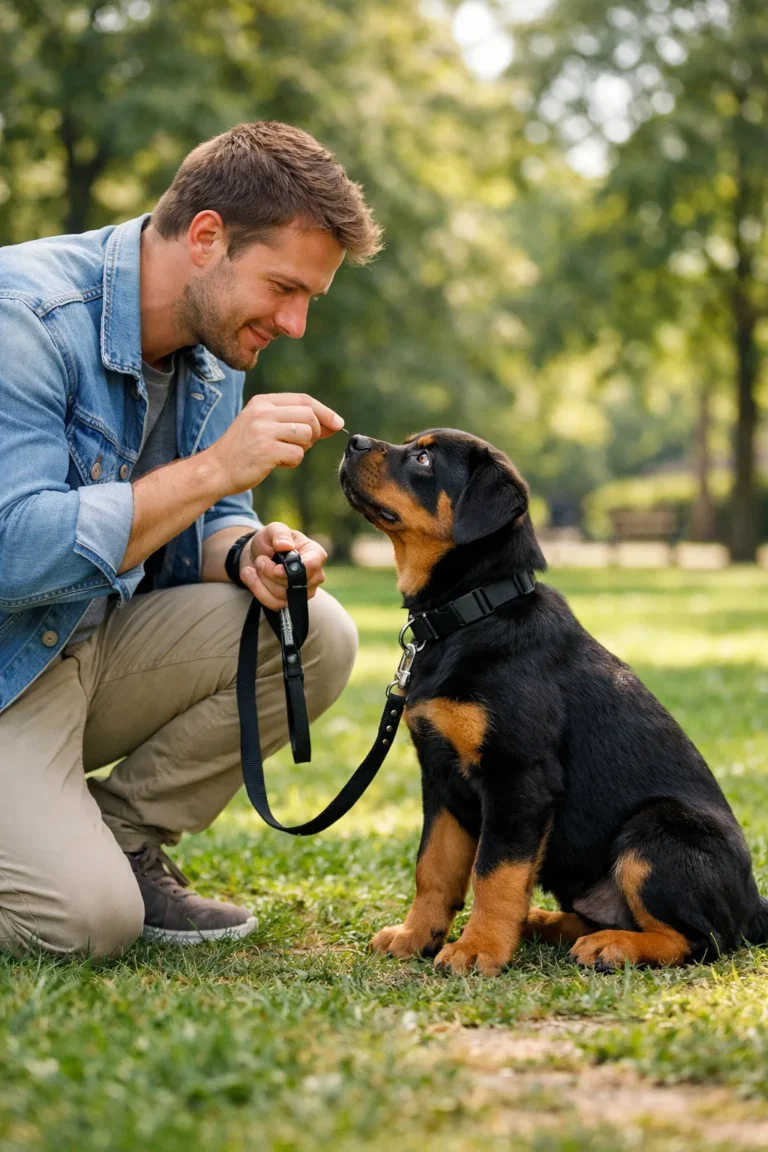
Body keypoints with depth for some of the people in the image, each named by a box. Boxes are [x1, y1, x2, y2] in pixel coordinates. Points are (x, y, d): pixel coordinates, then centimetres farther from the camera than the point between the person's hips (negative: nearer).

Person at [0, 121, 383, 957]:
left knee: (314, 637, -11)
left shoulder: (213, 341, 2)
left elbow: (199, 527, 10)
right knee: (88, 920, -24)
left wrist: (249, 553, -15)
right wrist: (215, 469, -32)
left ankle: (119, 840, 2)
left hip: (93, 651, 8)